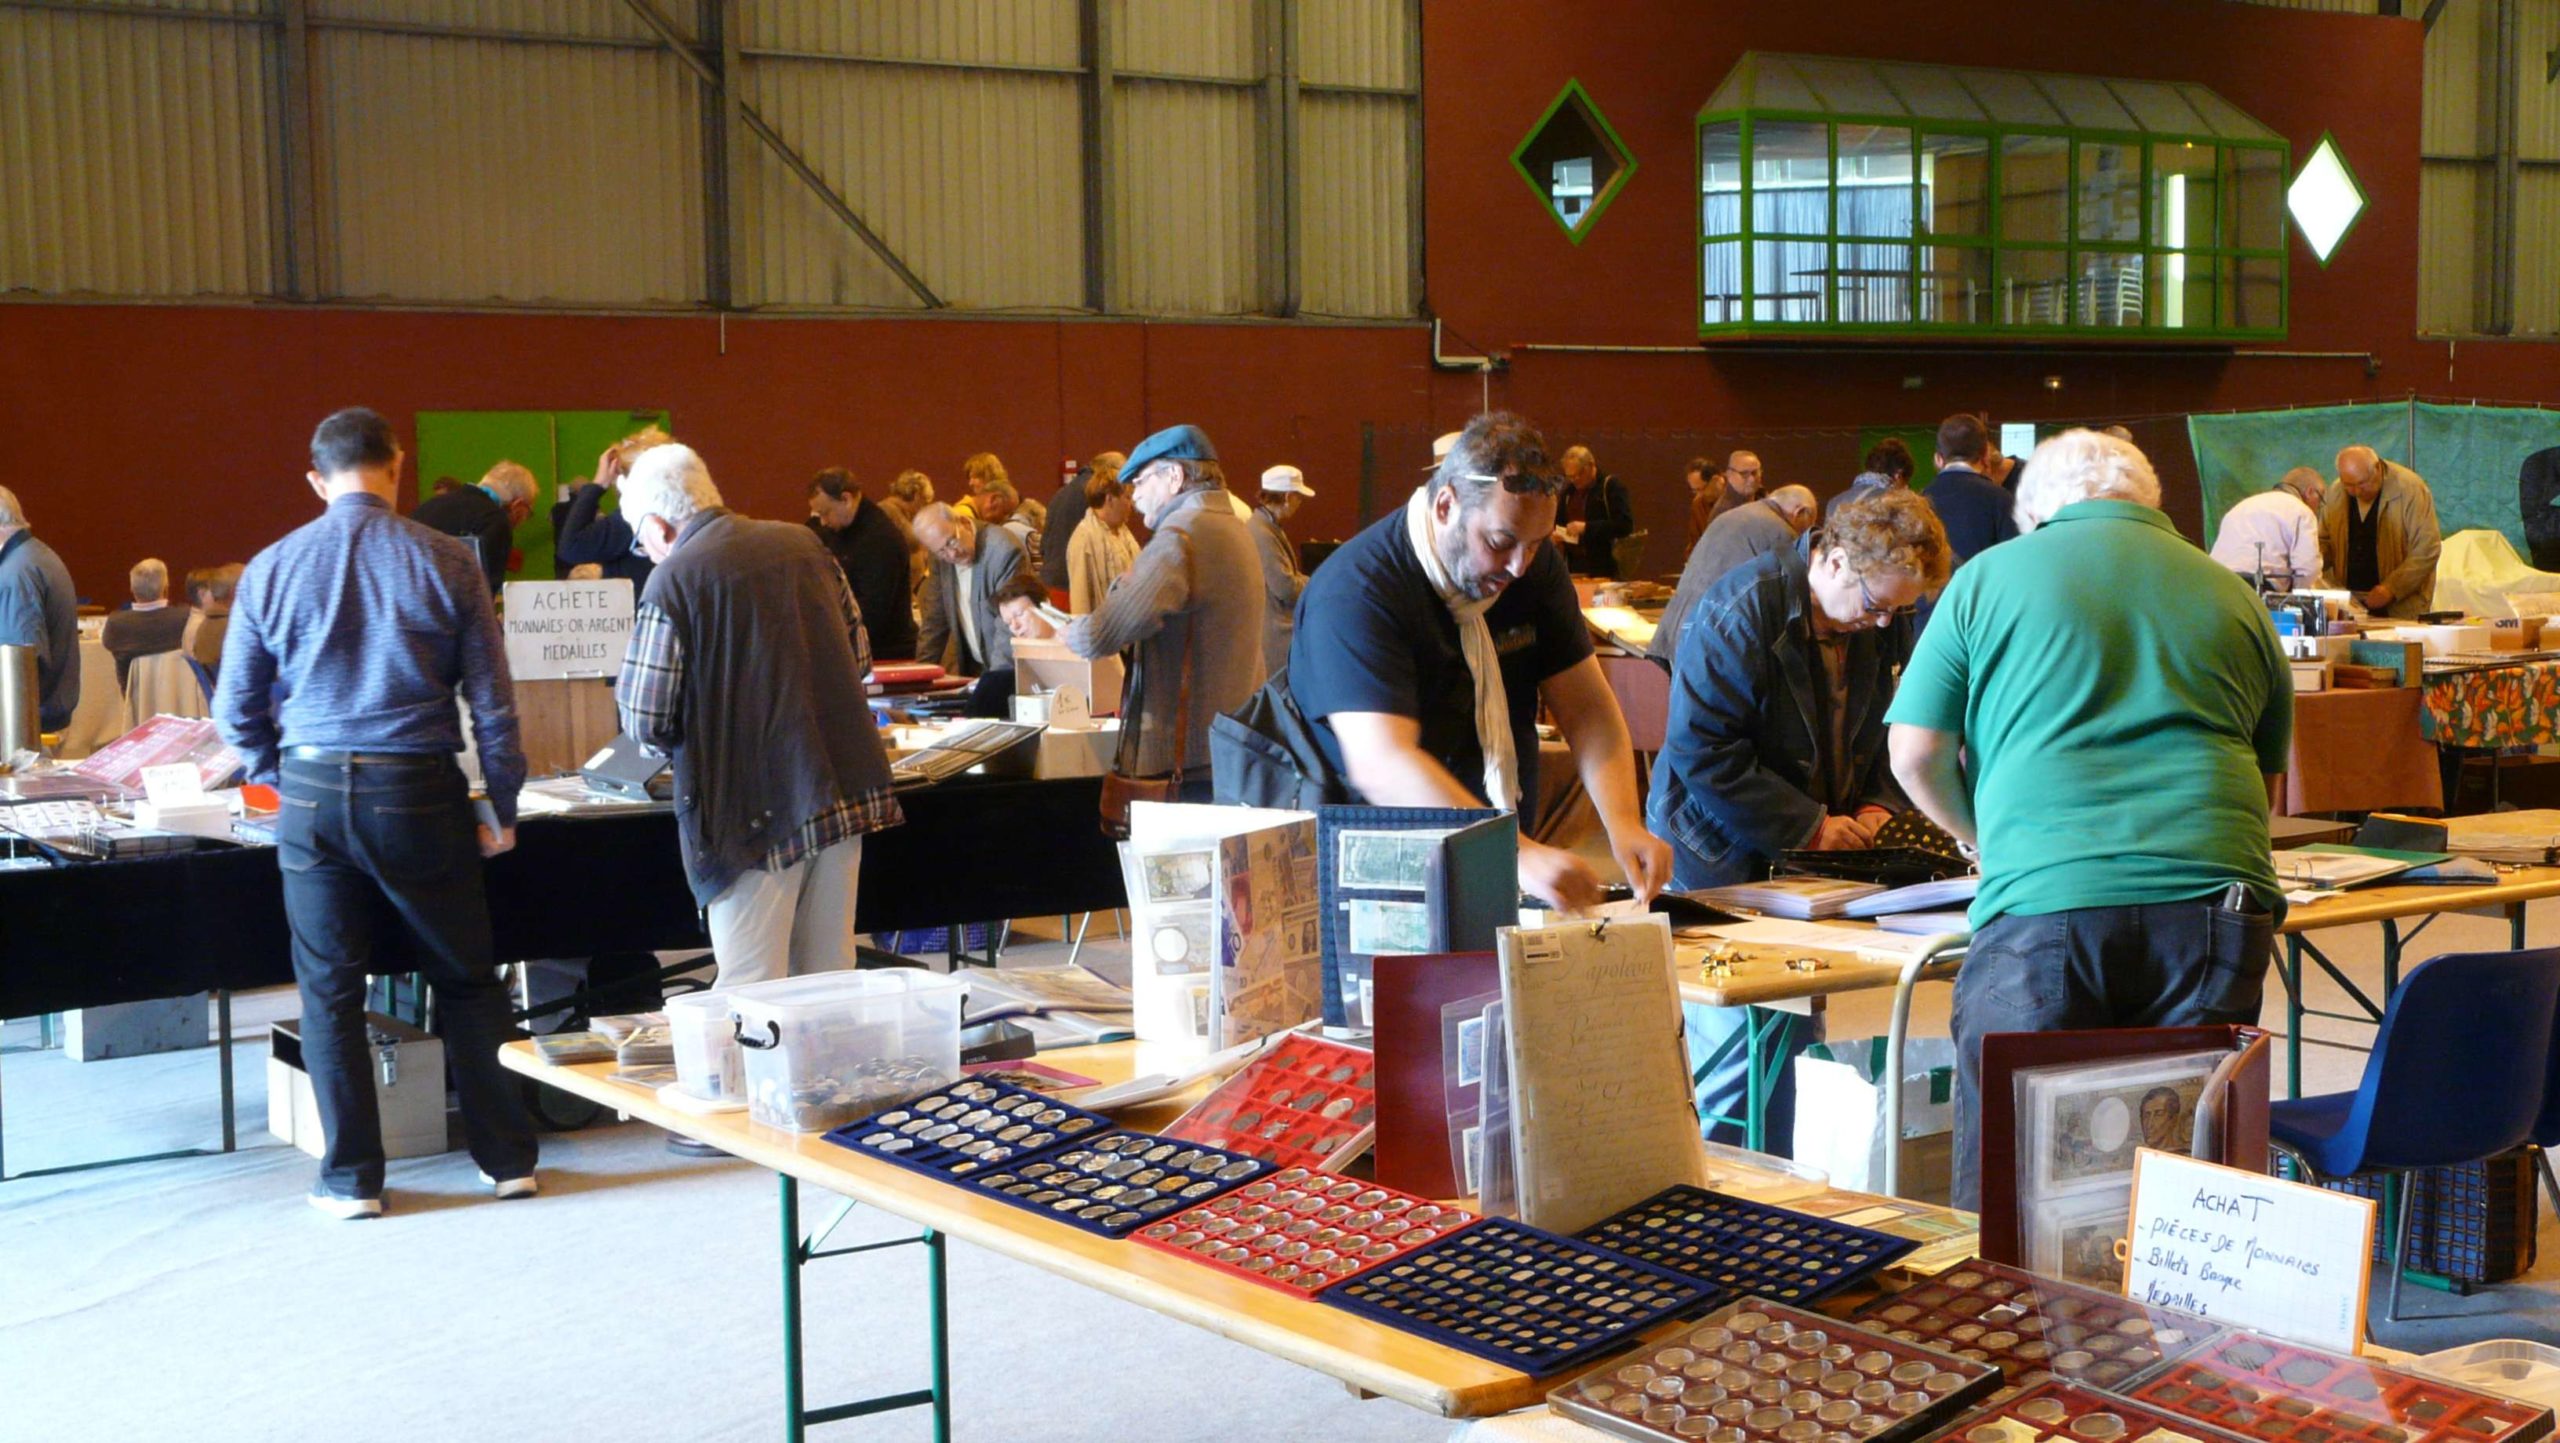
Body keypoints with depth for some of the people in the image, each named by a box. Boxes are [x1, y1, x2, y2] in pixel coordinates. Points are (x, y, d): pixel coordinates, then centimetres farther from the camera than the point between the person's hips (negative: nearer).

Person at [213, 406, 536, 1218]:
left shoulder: (271, 569, 1)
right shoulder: (447, 563, -3)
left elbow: (236, 709, 7)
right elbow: (492, 701, -2)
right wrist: (503, 810, 7)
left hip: (313, 794, 1)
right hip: (418, 791, -1)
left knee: (330, 991, 9)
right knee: (466, 982, 11)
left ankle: (351, 1179, 14)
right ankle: (506, 1158, 17)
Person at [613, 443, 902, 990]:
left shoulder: (673, 580, -10)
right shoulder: (805, 544, 8)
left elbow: (648, 722, -10)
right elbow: (860, 654, 16)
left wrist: (625, 688, 11)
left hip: (755, 810, -6)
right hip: (846, 789, 6)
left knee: (751, 990, 1)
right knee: (831, 977, 14)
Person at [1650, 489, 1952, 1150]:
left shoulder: (1875, 625, 4)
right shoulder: (1742, 613, -19)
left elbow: (1879, 726, 18)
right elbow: (1701, 750, -22)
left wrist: (1877, 805, -2)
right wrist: (1810, 827, -19)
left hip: (1809, 868, 7)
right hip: (1723, 861, -7)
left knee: (1794, 1041, 9)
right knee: (1739, 1050, -7)